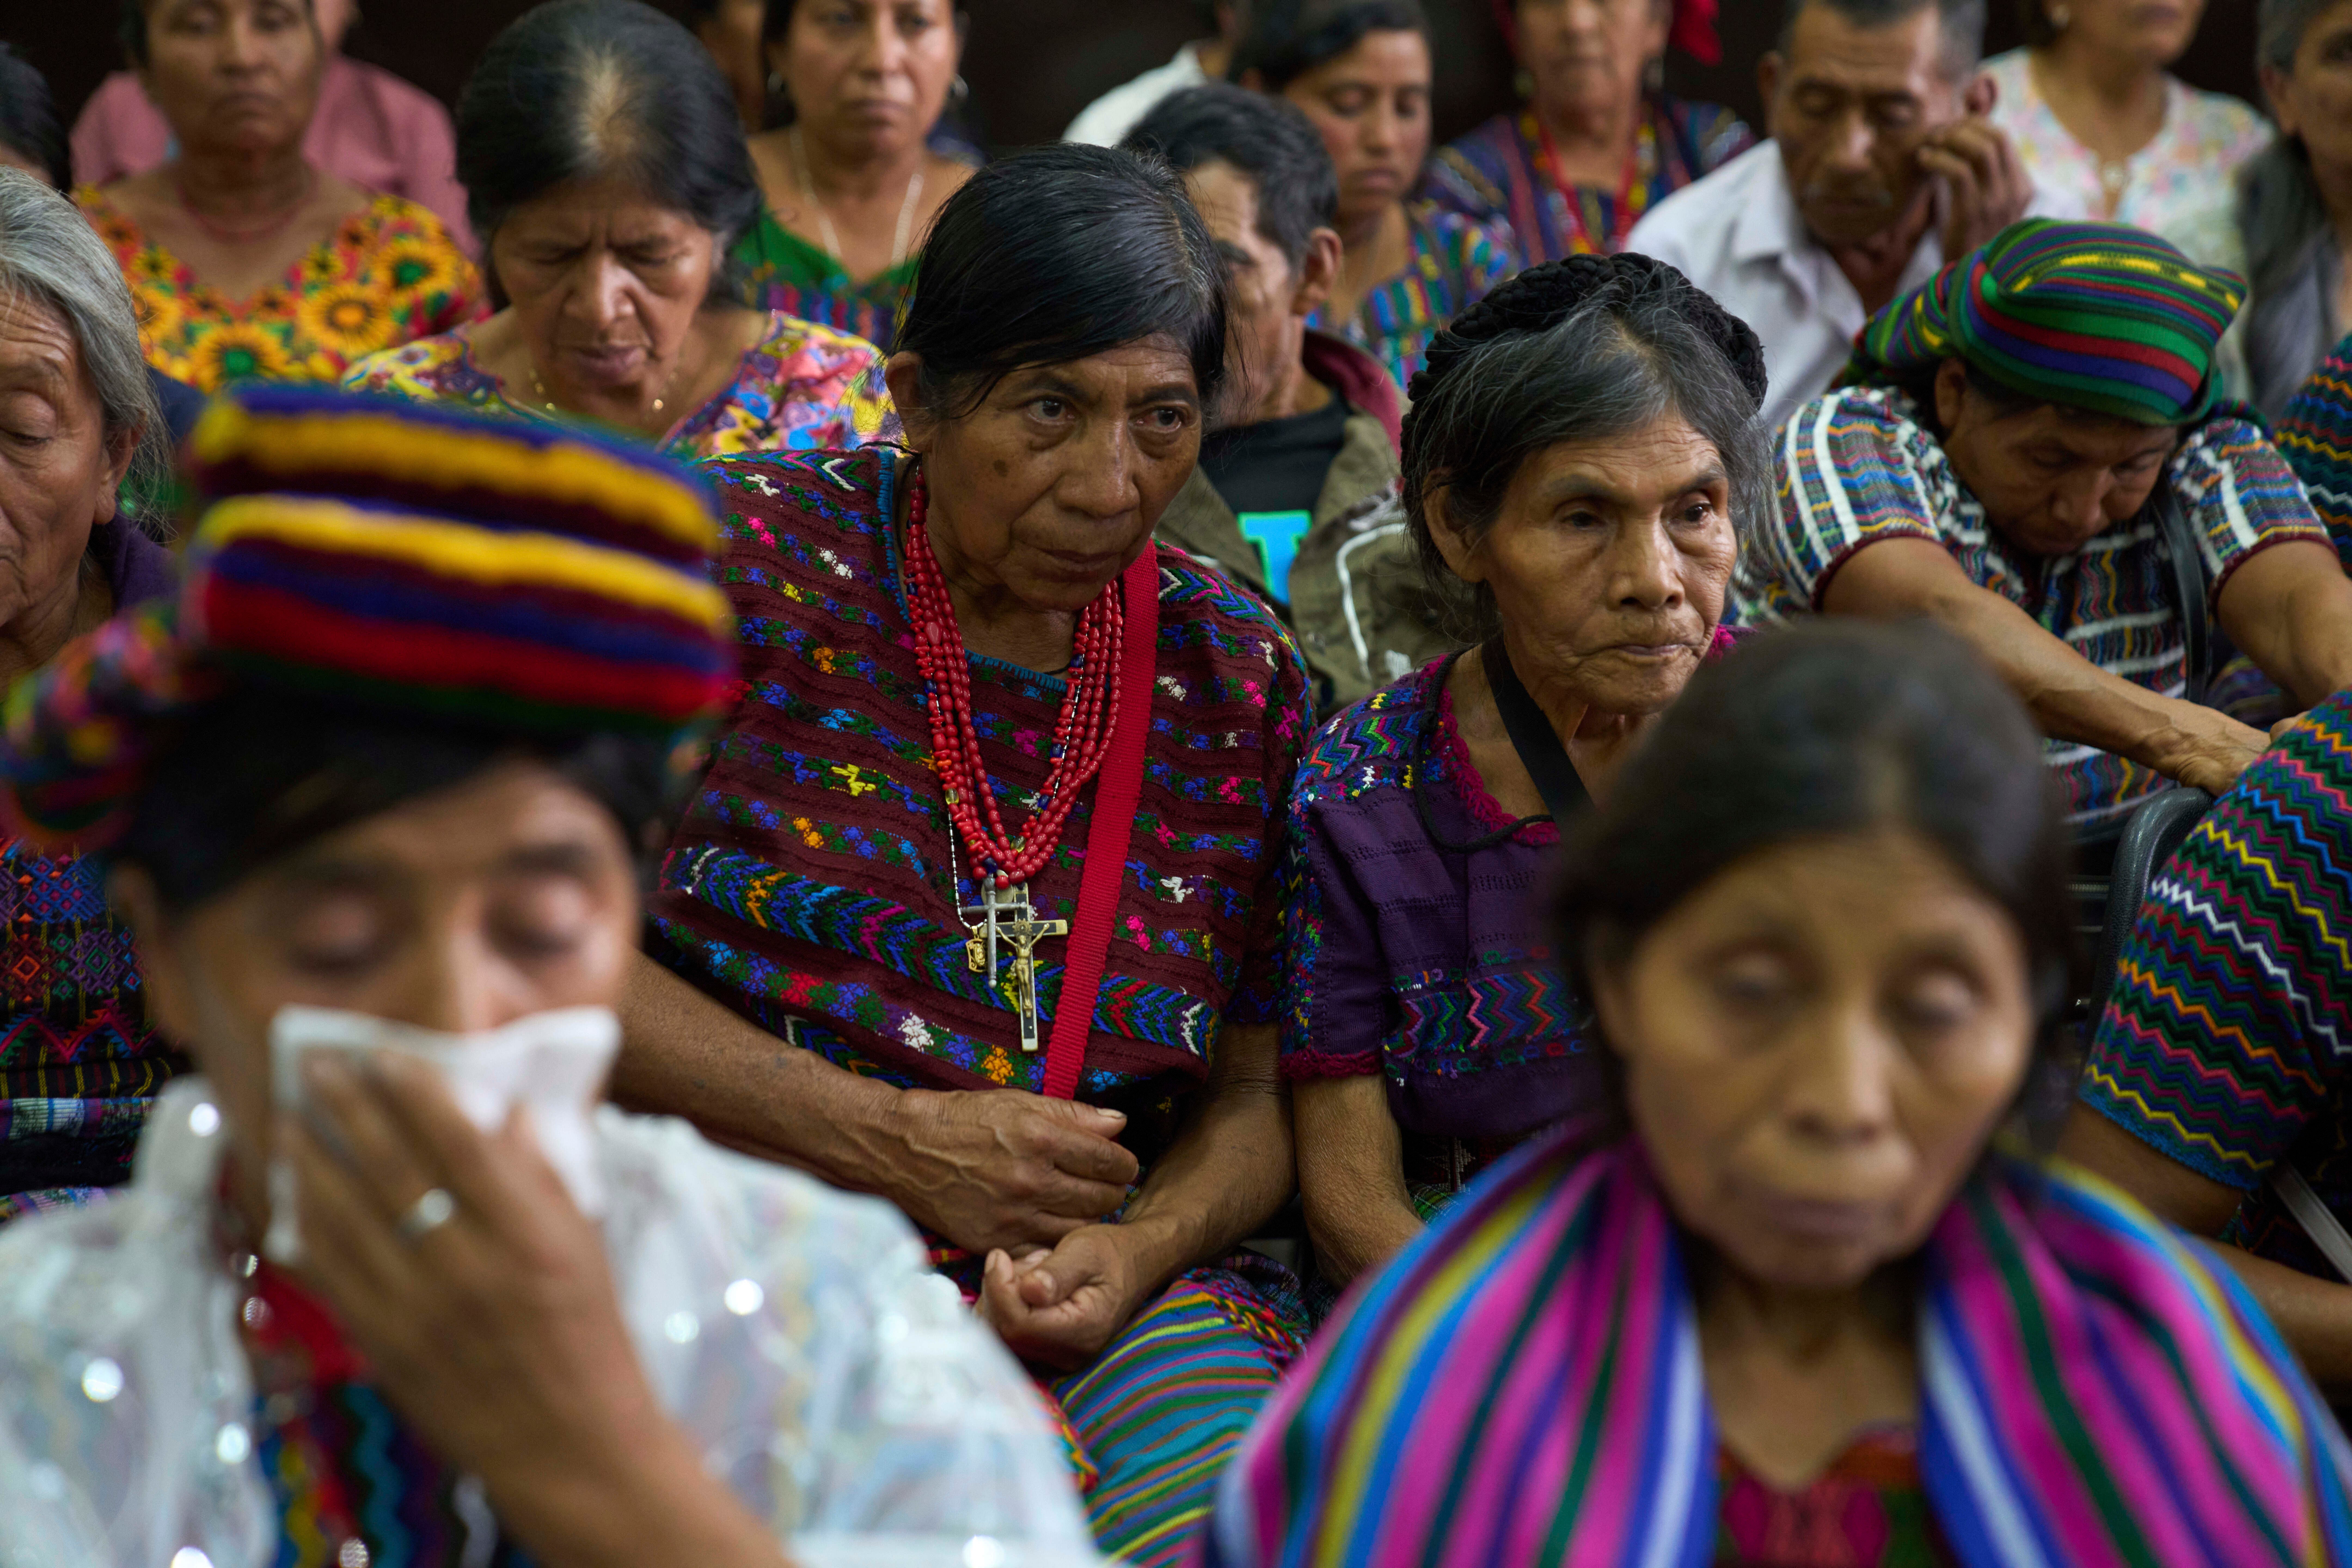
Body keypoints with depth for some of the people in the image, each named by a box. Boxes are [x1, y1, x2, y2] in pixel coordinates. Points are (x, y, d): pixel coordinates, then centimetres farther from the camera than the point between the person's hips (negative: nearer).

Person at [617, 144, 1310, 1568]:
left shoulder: (1233, 668, 9)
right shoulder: (750, 558, -2)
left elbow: (1253, 1096, 13)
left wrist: (1140, 1250, -10)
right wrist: (898, 1144, -11)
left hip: (1117, 1291, 4)